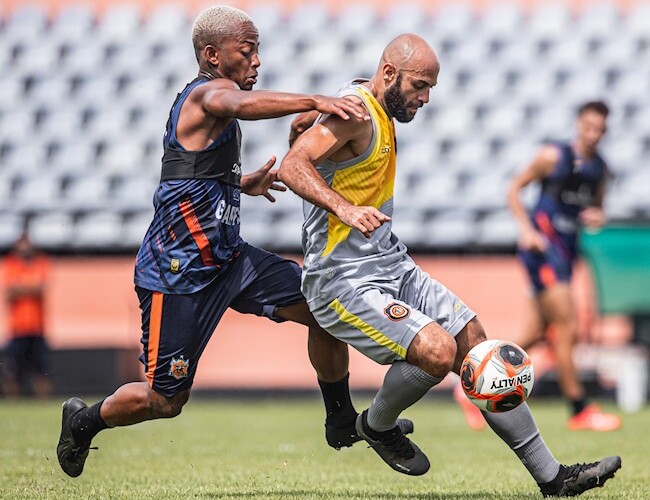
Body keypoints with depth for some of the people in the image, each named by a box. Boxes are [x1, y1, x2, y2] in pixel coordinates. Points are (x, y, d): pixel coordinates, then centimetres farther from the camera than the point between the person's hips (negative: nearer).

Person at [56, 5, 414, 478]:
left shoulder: (210, 99, 16)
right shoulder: (207, 92, -15)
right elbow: (240, 104, -43)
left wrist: (242, 185, 27)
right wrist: (315, 101, -55)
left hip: (226, 257, 9)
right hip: (179, 273, -9)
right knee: (166, 399, 2)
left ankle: (342, 422, 14)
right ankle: (84, 420, 29)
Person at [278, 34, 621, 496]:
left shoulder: (381, 115, 14)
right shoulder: (355, 111, -17)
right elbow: (292, 167, -30)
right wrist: (345, 209, -44)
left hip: (393, 267, 10)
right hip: (345, 283, -10)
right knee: (438, 351, -27)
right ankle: (377, 425, 5)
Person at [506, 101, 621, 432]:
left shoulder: (600, 168, 11)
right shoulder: (553, 156, -7)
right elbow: (515, 189, -2)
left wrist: (597, 218, -2)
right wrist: (526, 229, -14)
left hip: (567, 250, 7)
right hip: (542, 246, -7)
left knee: (535, 334, 9)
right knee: (567, 329, -11)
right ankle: (579, 411, -6)